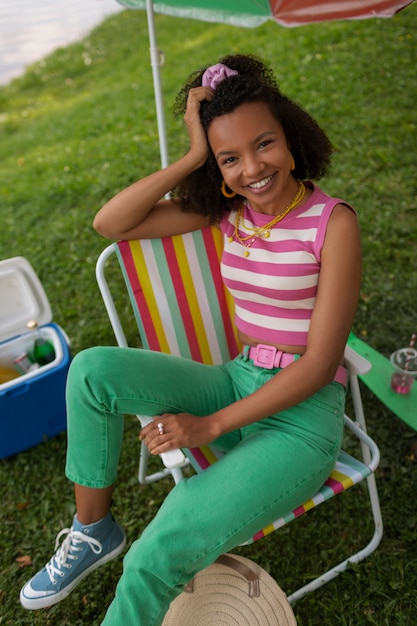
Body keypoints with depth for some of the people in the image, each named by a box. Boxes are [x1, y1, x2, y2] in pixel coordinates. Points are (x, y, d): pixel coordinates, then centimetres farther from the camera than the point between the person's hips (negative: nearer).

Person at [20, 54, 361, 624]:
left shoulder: (332, 221, -14)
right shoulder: (226, 209, 2)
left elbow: (320, 361, -16)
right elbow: (109, 223, -5)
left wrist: (212, 426, -16)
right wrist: (193, 158, -12)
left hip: (303, 414, -5)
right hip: (238, 382, 6)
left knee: (161, 553, -23)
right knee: (92, 370, -13)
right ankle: (93, 531, 6)